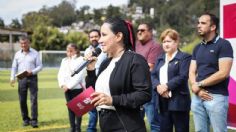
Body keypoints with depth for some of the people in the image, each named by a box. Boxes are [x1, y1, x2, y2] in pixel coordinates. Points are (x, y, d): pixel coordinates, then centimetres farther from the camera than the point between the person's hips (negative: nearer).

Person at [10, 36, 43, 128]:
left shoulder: (35, 53, 2)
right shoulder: (17, 54, 9)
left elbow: (40, 66, 1)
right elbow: (14, 67, 10)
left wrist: (32, 72, -17)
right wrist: (12, 78, -4)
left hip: (32, 78, -2)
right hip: (21, 79, 2)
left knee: (34, 99, -6)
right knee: (22, 100, 4)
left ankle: (34, 120, -2)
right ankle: (25, 119, 16)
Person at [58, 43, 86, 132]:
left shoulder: (81, 60, -4)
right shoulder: (64, 60, 14)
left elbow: (79, 76, -13)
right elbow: (60, 74, 9)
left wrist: (69, 86, -15)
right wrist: (62, 84, -9)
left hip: (77, 88, -5)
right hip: (67, 89, 5)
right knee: (70, 108, 9)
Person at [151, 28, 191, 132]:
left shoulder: (184, 57, -2)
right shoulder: (160, 58, 18)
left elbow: (183, 76, -15)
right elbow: (153, 75, 7)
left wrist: (166, 86, -20)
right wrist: (158, 86, -12)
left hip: (178, 101, -6)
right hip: (163, 101, 6)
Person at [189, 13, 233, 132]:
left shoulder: (223, 45, -5)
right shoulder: (197, 48, 15)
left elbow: (223, 73, -14)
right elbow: (192, 72, 11)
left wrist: (199, 84, -8)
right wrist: (197, 89, -10)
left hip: (217, 96, -6)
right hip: (197, 96, 6)